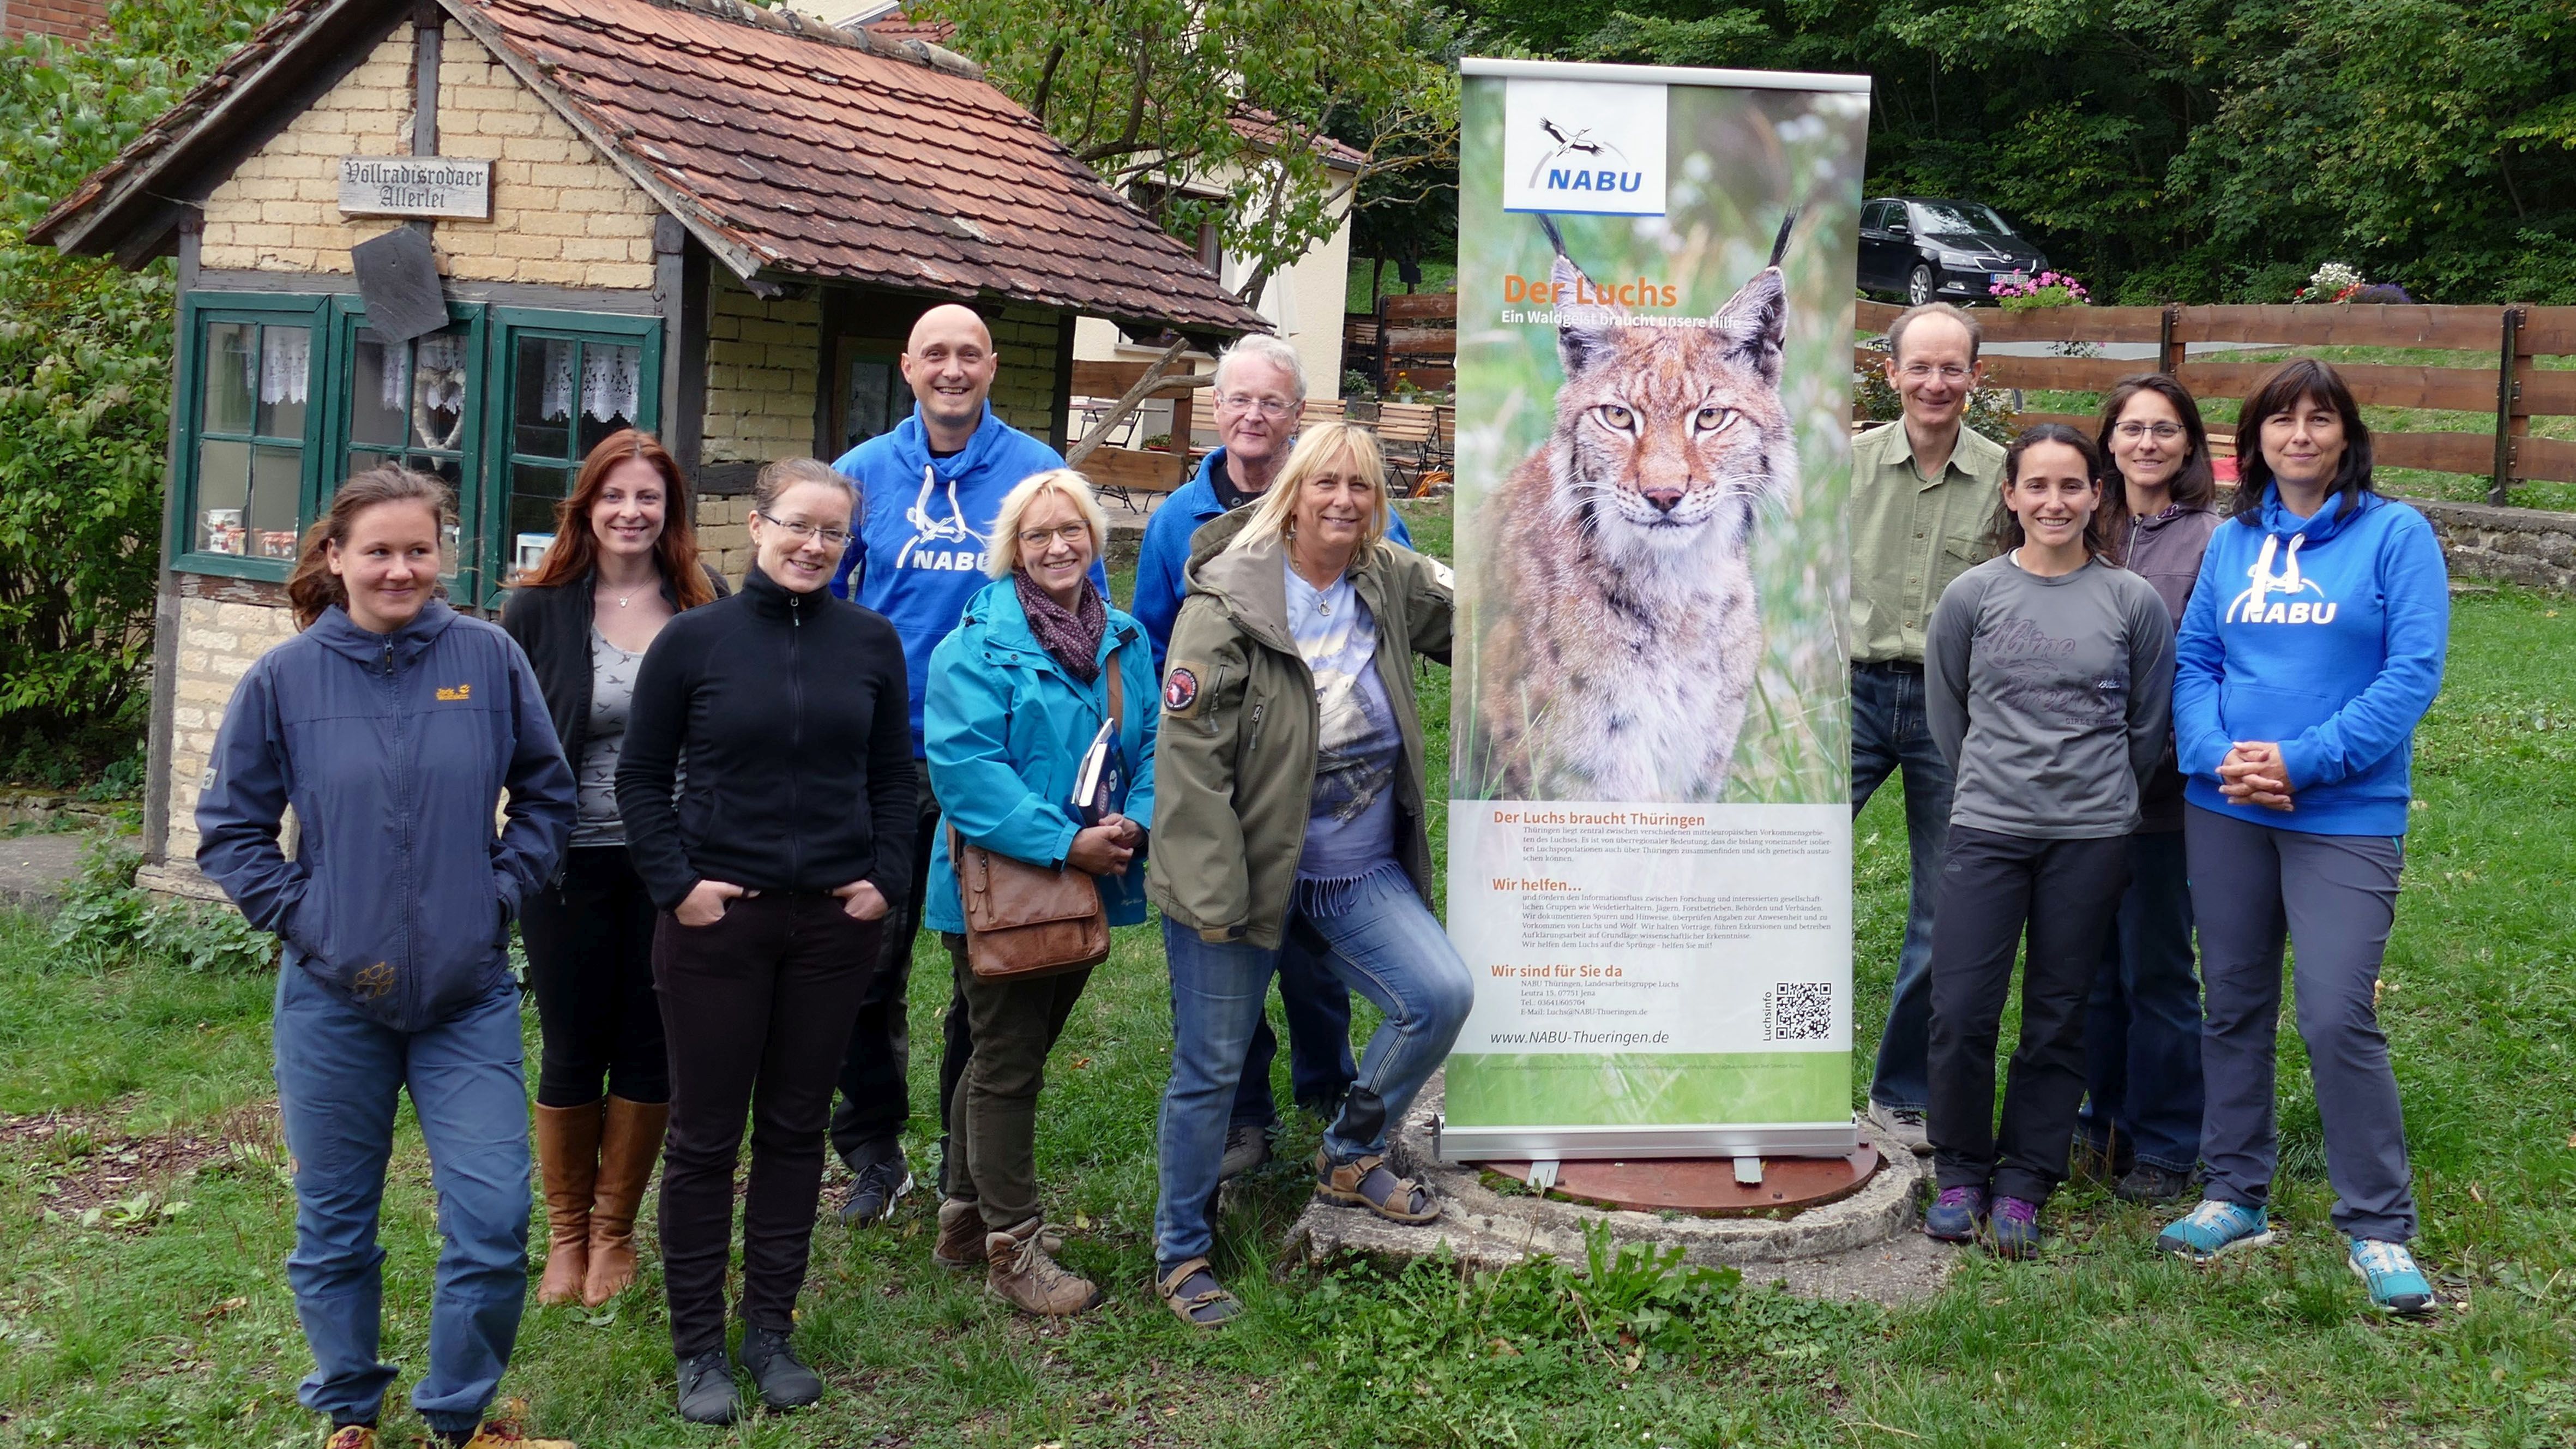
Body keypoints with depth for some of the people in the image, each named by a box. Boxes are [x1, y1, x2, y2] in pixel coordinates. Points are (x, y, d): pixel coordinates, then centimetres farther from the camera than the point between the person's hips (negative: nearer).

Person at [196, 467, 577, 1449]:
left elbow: (546, 796, 9)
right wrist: (302, 918, -6)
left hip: (468, 996, 0)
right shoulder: (284, 677, -4)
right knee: (335, 1227, 12)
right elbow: (229, 829, 4)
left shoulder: (489, 658, -3)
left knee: (493, 1220, -3)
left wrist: (500, 893, -1)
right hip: (331, 999, 0)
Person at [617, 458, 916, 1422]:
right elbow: (642, 776, 2)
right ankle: (698, 1344, 16)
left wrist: (887, 879, -1)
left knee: (796, 1127, 11)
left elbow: (893, 777, 11)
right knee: (705, 1134, 5)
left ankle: (770, 1331, 23)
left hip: (835, 921, 2)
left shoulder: (871, 643, 3)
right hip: (717, 918, -2)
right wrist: (677, 882, -8)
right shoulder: (694, 638, -3)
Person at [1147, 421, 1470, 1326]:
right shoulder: (1227, 604, -13)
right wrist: (1210, 892, -17)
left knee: (1442, 995, -12)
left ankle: (1352, 1156, 14)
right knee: (1212, 1066, 5)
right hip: (1247, 871, -5)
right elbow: (1189, 756, -15)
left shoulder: (1392, 583, 4)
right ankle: (1180, 1254, 24)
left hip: (1361, 869, 5)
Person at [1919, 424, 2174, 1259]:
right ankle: (1960, 1174, 16)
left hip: (2091, 838, 0)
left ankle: (2023, 1185, 19)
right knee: (1961, 1012, -4)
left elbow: (2150, 722, 10)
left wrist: (2099, 794, 13)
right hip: (1985, 831, 0)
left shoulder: (2133, 602, 1)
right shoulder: (1972, 596, 1)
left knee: (2058, 1019, 6)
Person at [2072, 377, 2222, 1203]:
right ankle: (2105, 1123, 27)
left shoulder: (2212, 540, -6)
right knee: (2093, 963, 13)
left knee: (2156, 971, 4)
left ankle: (2163, 1145, 17)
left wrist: (2151, 748, -17)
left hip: (2161, 792, -5)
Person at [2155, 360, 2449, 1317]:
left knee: (2338, 1016, -10)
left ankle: (2378, 1227, 4)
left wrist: (2303, 760, -17)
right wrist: (2217, 754, -11)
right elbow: (2195, 658, 8)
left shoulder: (2395, 534, -3)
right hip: (2226, 809, 5)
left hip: (2345, 815, -5)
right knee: (2234, 1006, 12)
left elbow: (2413, 672, -10)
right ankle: (2235, 1197, 26)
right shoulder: (2233, 541, 10)